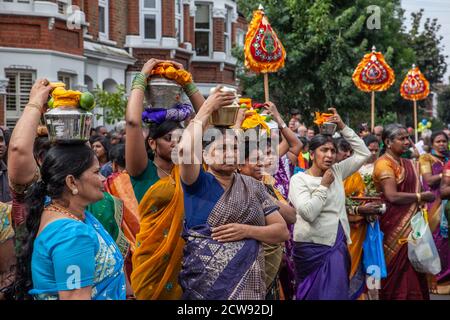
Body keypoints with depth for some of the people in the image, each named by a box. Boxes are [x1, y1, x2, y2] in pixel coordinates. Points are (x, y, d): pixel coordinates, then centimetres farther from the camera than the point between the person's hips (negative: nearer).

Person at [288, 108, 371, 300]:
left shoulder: (336, 171, 9)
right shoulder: (299, 179, -8)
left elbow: (363, 153, 9)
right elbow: (308, 213, -21)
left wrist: (342, 127, 3)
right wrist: (324, 185, -12)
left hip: (338, 245, 5)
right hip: (313, 248, -5)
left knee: (337, 293, 6)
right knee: (316, 294, 0)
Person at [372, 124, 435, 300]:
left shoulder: (407, 164, 14)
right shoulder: (384, 163, -12)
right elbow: (392, 196, -21)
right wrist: (420, 196, -13)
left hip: (410, 221, 8)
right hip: (394, 223, -8)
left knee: (410, 266, 10)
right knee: (398, 267, -1)